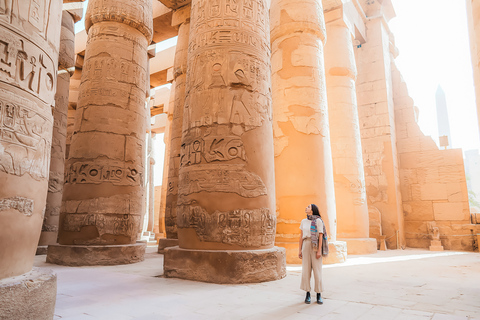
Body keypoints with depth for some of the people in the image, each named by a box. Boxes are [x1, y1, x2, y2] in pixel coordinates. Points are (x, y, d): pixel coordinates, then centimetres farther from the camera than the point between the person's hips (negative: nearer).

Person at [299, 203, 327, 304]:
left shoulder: (318, 221, -4)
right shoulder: (303, 221, 10)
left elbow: (320, 237, -6)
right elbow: (301, 237, 11)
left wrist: (319, 251, -12)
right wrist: (299, 250, 7)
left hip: (316, 246, -4)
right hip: (306, 246, 4)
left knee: (317, 270, 0)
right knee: (306, 270, 2)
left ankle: (319, 295, 11)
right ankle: (307, 294, 12)